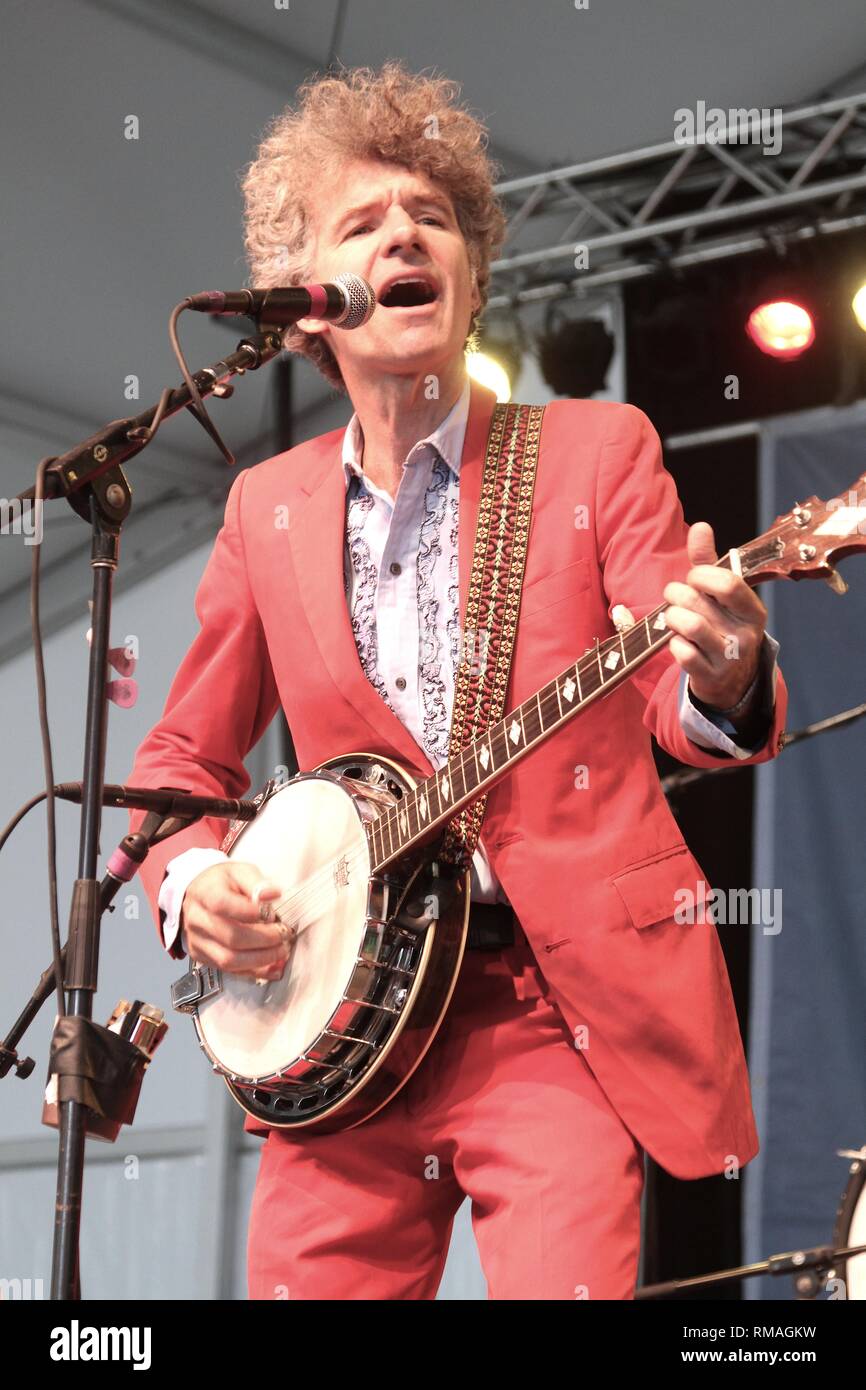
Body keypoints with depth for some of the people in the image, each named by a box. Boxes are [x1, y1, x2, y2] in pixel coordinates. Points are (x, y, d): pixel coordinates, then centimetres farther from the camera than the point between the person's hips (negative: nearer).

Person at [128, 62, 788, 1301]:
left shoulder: (596, 452, 2)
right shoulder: (267, 508, 10)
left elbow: (679, 692, -8)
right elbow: (185, 758, 18)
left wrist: (721, 680, -32)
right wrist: (192, 878, -4)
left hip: (567, 1002, -3)